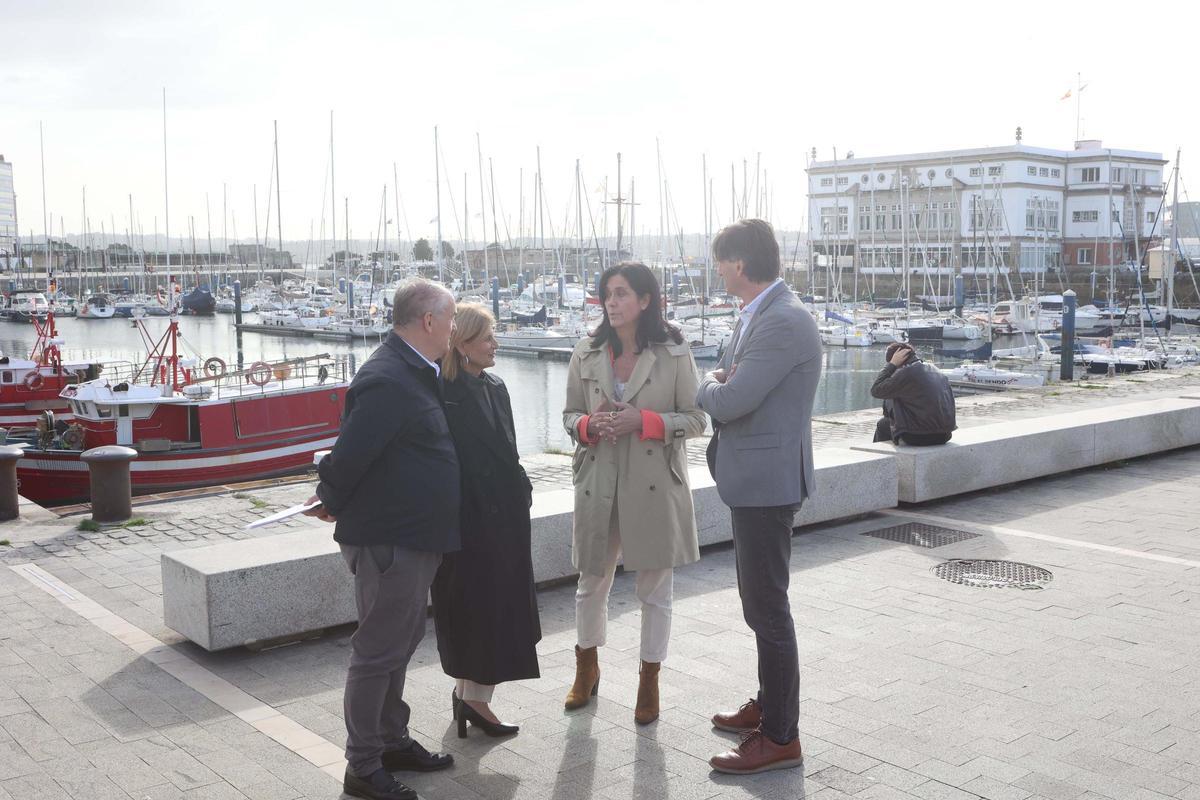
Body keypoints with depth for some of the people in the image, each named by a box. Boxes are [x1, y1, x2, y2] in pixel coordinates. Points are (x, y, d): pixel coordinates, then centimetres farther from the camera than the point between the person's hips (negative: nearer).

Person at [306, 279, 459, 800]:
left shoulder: (414, 374, 10)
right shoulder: (386, 382, -24)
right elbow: (348, 454, -24)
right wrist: (331, 502, -7)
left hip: (415, 537, 10)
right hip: (388, 541, -10)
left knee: (399, 643, 20)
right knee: (378, 652, 1)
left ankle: (393, 742, 35)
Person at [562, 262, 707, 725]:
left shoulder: (674, 355, -4)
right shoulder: (586, 355, 4)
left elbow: (696, 420, -3)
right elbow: (570, 415, 11)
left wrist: (642, 420, -18)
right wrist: (590, 425, -13)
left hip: (655, 483, -2)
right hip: (599, 482, 3)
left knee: (655, 590, 8)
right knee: (591, 585, 14)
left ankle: (649, 682, 25)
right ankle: (587, 669, 37)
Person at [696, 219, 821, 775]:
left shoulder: (783, 322, -21)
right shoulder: (756, 316, 12)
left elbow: (729, 401, -25)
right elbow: (728, 389, 17)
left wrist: (709, 387, -3)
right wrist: (719, 384, -6)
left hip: (766, 480, -10)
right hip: (753, 478, 10)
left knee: (768, 606, -2)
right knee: (760, 600, 21)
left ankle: (780, 737, 9)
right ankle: (770, 703, 37)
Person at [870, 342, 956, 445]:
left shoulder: (905, 373, -14)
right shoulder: (936, 370, 11)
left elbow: (875, 391, -5)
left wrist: (891, 364, -2)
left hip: (919, 437, -8)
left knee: (883, 424, 19)